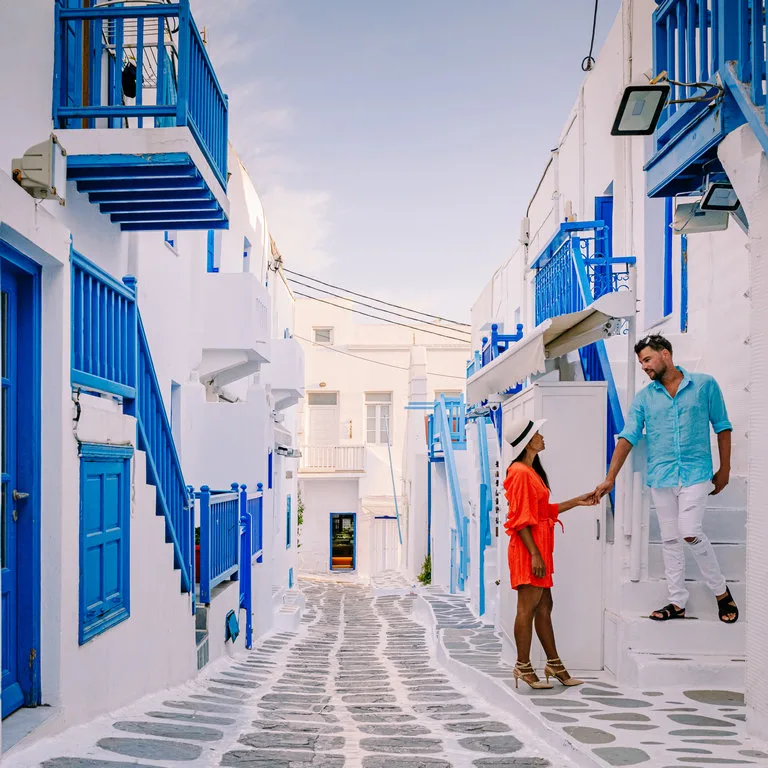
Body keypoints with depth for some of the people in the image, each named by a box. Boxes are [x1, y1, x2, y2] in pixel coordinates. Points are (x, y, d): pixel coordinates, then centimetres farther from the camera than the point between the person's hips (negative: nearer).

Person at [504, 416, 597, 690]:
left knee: (544, 605, 13)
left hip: (539, 547, 10)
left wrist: (577, 502, 22)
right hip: (528, 548, -10)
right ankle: (523, 667, 1)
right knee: (528, 606, -6)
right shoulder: (521, 473, -13)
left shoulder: (532, 471, 18)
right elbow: (521, 519, -18)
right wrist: (534, 554, -20)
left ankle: (554, 664, 20)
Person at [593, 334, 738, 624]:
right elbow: (628, 437, 1)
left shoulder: (705, 385, 0)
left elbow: (722, 427, 5)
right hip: (661, 477, 4)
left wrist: (724, 469, 4)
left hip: (695, 473, -4)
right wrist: (610, 478, -6)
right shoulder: (644, 398, 6)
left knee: (690, 533, -15)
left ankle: (721, 592, 5)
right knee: (670, 540, 7)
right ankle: (678, 602, 16)